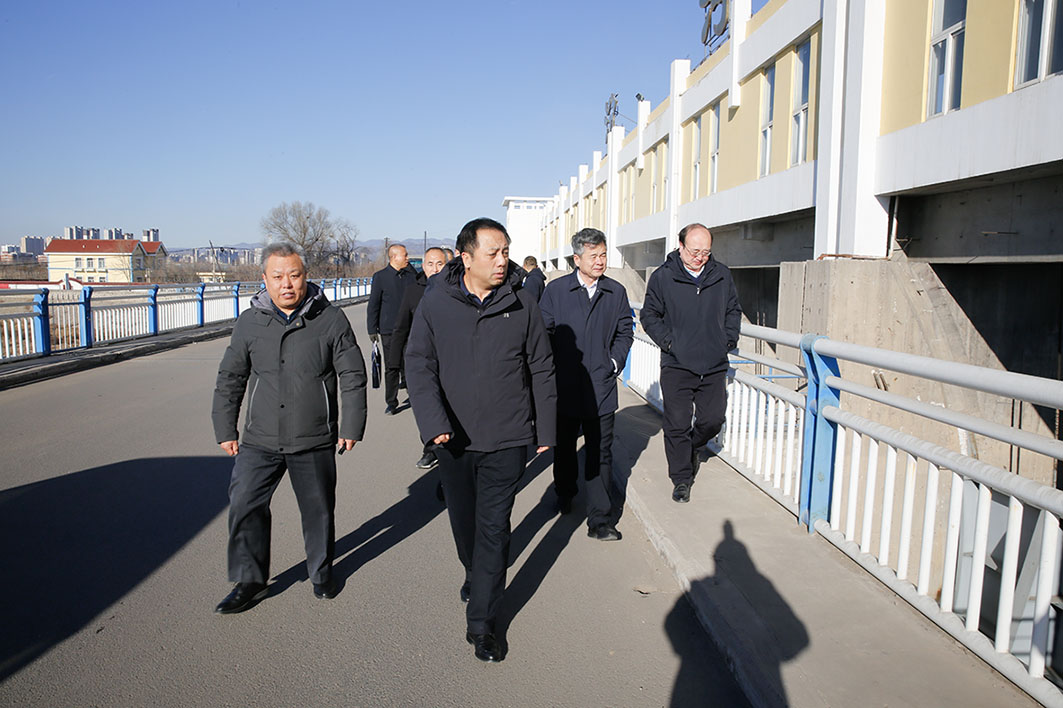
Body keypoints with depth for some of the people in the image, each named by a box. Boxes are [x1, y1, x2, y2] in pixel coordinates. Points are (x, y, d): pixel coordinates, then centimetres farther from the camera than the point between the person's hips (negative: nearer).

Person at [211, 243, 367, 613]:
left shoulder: (331, 319, -5)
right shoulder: (250, 322, 2)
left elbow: (352, 377, -1)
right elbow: (230, 379, 10)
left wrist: (351, 427, -3)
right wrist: (225, 430, 9)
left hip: (315, 442, -2)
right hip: (260, 440, 2)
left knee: (318, 510, 11)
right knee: (244, 506, 4)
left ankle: (322, 573, 34)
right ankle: (249, 582, 23)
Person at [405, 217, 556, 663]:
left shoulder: (521, 304, -4)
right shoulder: (436, 302, -5)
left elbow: (541, 370, 3)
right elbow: (419, 364, -5)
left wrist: (545, 429, 6)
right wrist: (433, 421, -17)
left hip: (507, 438, -1)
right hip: (454, 438, 2)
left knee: (493, 529, 0)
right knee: (463, 522, 19)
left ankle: (480, 623, 12)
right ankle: (476, 575, 48)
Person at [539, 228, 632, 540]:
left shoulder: (616, 292, 5)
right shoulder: (555, 290, 0)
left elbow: (624, 332, 13)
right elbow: (543, 331, 2)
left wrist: (614, 362, 2)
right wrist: (552, 366, -3)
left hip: (601, 386, 0)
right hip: (564, 385, 0)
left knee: (599, 454, 1)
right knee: (564, 447, 18)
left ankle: (599, 520, 7)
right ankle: (565, 494, 43)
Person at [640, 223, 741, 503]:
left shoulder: (722, 276, 5)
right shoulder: (662, 277, -4)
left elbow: (733, 311, 18)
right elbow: (649, 315, 4)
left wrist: (728, 339, 6)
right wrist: (668, 341, -8)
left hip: (714, 366, 3)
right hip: (676, 366, -3)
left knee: (713, 420, 8)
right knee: (677, 424, 0)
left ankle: (692, 446, 40)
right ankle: (681, 478, 15)